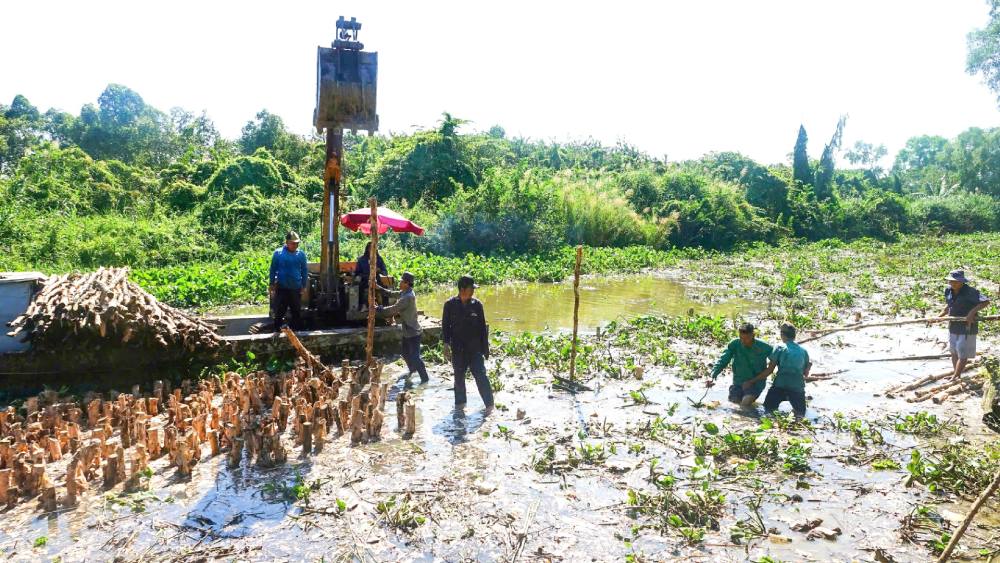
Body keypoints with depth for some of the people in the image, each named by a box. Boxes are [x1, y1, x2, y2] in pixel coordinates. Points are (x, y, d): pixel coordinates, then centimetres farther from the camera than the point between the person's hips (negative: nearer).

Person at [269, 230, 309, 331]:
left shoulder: (301, 254, 0)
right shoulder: (278, 253, -4)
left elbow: (305, 271, 7)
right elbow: (273, 270, 2)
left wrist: (304, 286, 5)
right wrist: (271, 285, 2)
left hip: (296, 289, 2)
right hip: (281, 289, -2)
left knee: (297, 312, 10)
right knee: (279, 312, 5)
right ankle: (277, 331, 16)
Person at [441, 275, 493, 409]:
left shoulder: (477, 304, -2)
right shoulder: (450, 305, -4)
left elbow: (483, 327, 4)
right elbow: (445, 325, 1)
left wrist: (485, 347, 5)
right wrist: (446, 345, -7)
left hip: (475, 348, 0)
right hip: (458, 349, 1)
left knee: (481, 375, -5)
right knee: (459, 377, 12)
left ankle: (489, 404, 5)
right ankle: (460, 402, 28)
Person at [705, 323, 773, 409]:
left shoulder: (763, 347, -14)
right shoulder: (735, 344, -11)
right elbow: (723, 361, -15)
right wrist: (713, 376, -27)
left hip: (756, 382, -3)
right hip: (738, 381, 3)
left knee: (745, 403, -21)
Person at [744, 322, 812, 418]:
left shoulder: (779, 348, 6)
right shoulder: (803, 351, 16)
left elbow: (769, 370, 2)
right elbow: (806, 375, 21)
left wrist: (751, 382, 9)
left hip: (780, 385, -2)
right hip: (798, 387, 2)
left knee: (768, 408, 14)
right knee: (801, 414, 18)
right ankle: (797, 412, -16)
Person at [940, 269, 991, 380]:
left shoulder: (970, 291, -20)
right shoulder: (948, 291, 0)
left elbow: (986, 301, -31)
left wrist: (972, 312, -39)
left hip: (967, 327, -7)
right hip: (953, 326, 7)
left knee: (962, 354, -1)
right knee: (954, 352, 17)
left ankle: (955, 377, 8)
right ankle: (957, 375, 31)